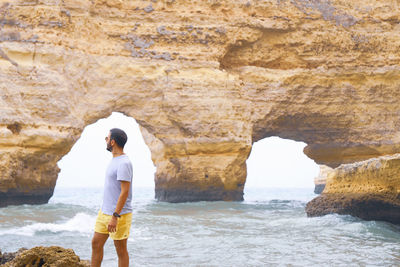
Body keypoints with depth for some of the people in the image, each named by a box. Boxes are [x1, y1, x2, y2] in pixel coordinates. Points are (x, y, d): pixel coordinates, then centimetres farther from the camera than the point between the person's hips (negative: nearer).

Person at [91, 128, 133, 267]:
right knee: (96, 244, 12)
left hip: (120, 214, -9)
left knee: (121, 249, 2)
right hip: (104, 212, 9)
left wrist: (115, 216, -25)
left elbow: (125, 192, -23)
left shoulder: (124, 163, -18)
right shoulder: (114, 160, 13)